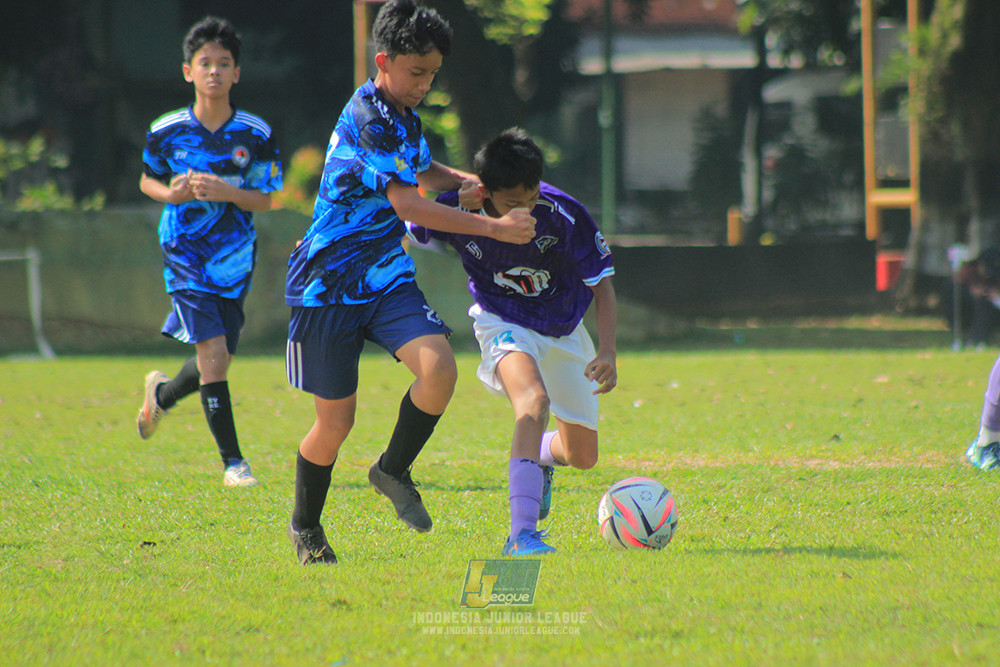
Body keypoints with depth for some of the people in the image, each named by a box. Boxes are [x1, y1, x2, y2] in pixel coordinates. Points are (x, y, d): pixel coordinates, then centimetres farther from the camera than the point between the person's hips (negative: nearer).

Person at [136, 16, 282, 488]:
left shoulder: (256, 135, -4)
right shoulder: (166, 132, -5)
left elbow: (265, 199, 0)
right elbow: (148, 180, 10)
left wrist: (228, 193, -20)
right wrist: (171, 193, -12)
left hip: (234, 257, 3)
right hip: (184, 254, -3)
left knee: (216, 363, 10)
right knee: (213, 353, -15)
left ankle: (161, 395, 44)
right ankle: (232, 461, -7)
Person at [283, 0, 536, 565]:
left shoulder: (405, 116, 10)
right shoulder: (366, 120, -19)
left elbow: (423, 172, 32)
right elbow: (407, 203, -26)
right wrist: (495, 227, -26)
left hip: (387, 277, 7)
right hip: (330, 285, -7)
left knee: (439, 368, -20)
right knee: (337, 421, 0)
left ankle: (393, 471, 1)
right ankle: (305, 528, 24)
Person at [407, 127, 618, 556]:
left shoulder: (564, 215, -26)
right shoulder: (459, 210, -24)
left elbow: (601, 283, -14)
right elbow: (400, 232, -1)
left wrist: (608, 351, -25)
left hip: (563, 328, 3)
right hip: (504, 323, -2)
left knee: (583, 456, 9)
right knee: (534, 400, -35)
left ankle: (540, 456, 49)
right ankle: (521, 534, -42)